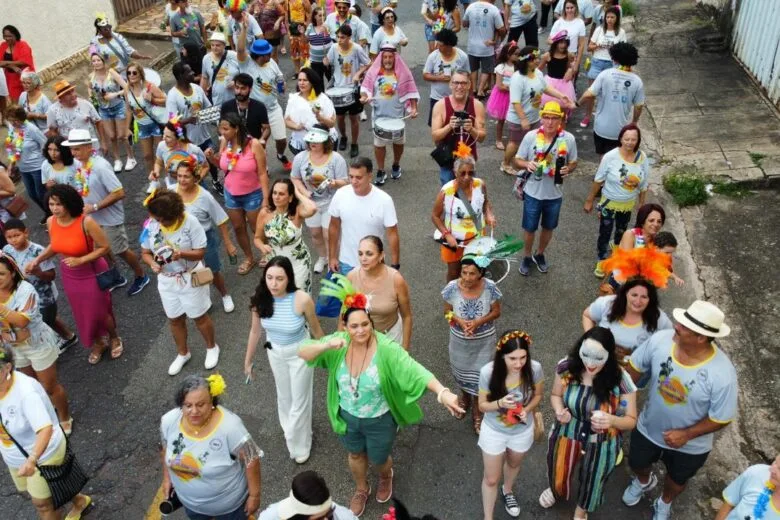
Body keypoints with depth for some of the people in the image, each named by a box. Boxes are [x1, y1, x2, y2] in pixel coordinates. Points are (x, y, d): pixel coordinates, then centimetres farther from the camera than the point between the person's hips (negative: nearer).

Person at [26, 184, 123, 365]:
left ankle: (114, 338, 42)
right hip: (69, 275, 5)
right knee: (82, 314, 20)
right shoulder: (51, 222, -10)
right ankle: (98, 343, 45)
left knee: (99, 312, 11)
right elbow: (54, 245, 8)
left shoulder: (86, 221, -29)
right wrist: (37, 260, -4)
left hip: (92, 273, -5)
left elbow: (105, 247, -22)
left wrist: (80, 260, -27)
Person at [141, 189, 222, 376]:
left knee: (199, 317, 13)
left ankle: (211, 347, 39)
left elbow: (201, 252, -18)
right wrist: (153, 264, -24)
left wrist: (182, 254, -37)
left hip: (190, 278, -4)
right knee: (175, 319, 19)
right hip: (166, 280, 4)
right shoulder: (151, 225, -11)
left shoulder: (190, 222, -22)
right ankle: (183, 353, 42)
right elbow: (145, 252, -1)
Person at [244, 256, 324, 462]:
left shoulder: (302, 299, -32)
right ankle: (289, 429, 57)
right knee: (284, 395, 27)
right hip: (274, 353, 4)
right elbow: (255, 331, -4)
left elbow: (316, 329, -14)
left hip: (300, 353, -3)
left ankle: (299, 444, 41)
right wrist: (248, 360, 6)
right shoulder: (260, 299, -22)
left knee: (300, 399, 15)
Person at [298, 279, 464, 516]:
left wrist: (443, 393, -55)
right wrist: (326, 345, -42)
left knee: (378, 459, 22)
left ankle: (386, 477, 61)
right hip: (347, 416, 3)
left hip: (379, 420, -3)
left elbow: (415, 371, -40)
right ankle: (361, 489, 60)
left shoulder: (386, 348, -32)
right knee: (355, 454, 28)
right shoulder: (339, 342, -20)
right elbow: (302, 353, -21)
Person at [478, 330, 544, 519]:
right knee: (491, 479, 15)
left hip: (523, 431, 2)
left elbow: (538, 395, -6)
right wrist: (499, 403, -37)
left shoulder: (534, 369, -28)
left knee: (513, 465, 33)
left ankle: (507, 491, 66)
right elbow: (482, 405, -17)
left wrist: (527, 409, -26)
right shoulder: (488, 372, -32)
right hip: (494, 431, -2)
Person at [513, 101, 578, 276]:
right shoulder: (530, 136, -15)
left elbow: (573, 162, 2)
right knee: (530, 228, 14)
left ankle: (540, 254, 47)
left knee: (548, 227, 21)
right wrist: (527, 164, -28)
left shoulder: (569, 139, -11)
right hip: (533, 192, -2)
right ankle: (527, 256, 40)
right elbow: (519, 160, -5)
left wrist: (568, 169, -22)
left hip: (555, 194, 2)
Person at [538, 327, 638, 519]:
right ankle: (555, 489, 69)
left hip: (601, 444, -1)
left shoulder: (620, 380, -29)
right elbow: (556, 395, -2)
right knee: (558, 474, 29)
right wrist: (560, 412, -25)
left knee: (592, 482, 28)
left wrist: (612, 420, -38)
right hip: (566, 435, 1)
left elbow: (631, 420, -16)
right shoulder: (567, 367, -22)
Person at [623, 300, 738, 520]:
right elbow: (635, 367, -9)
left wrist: (687, 434, -25)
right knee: (637, 465, 29)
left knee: (676, 480, 29)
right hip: (648, 428, 2)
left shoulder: (722, 374, -37)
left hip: (690, 445, -2)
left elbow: (722, 419, -22)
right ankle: (644, 481, 67)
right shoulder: (661, 339, -29)